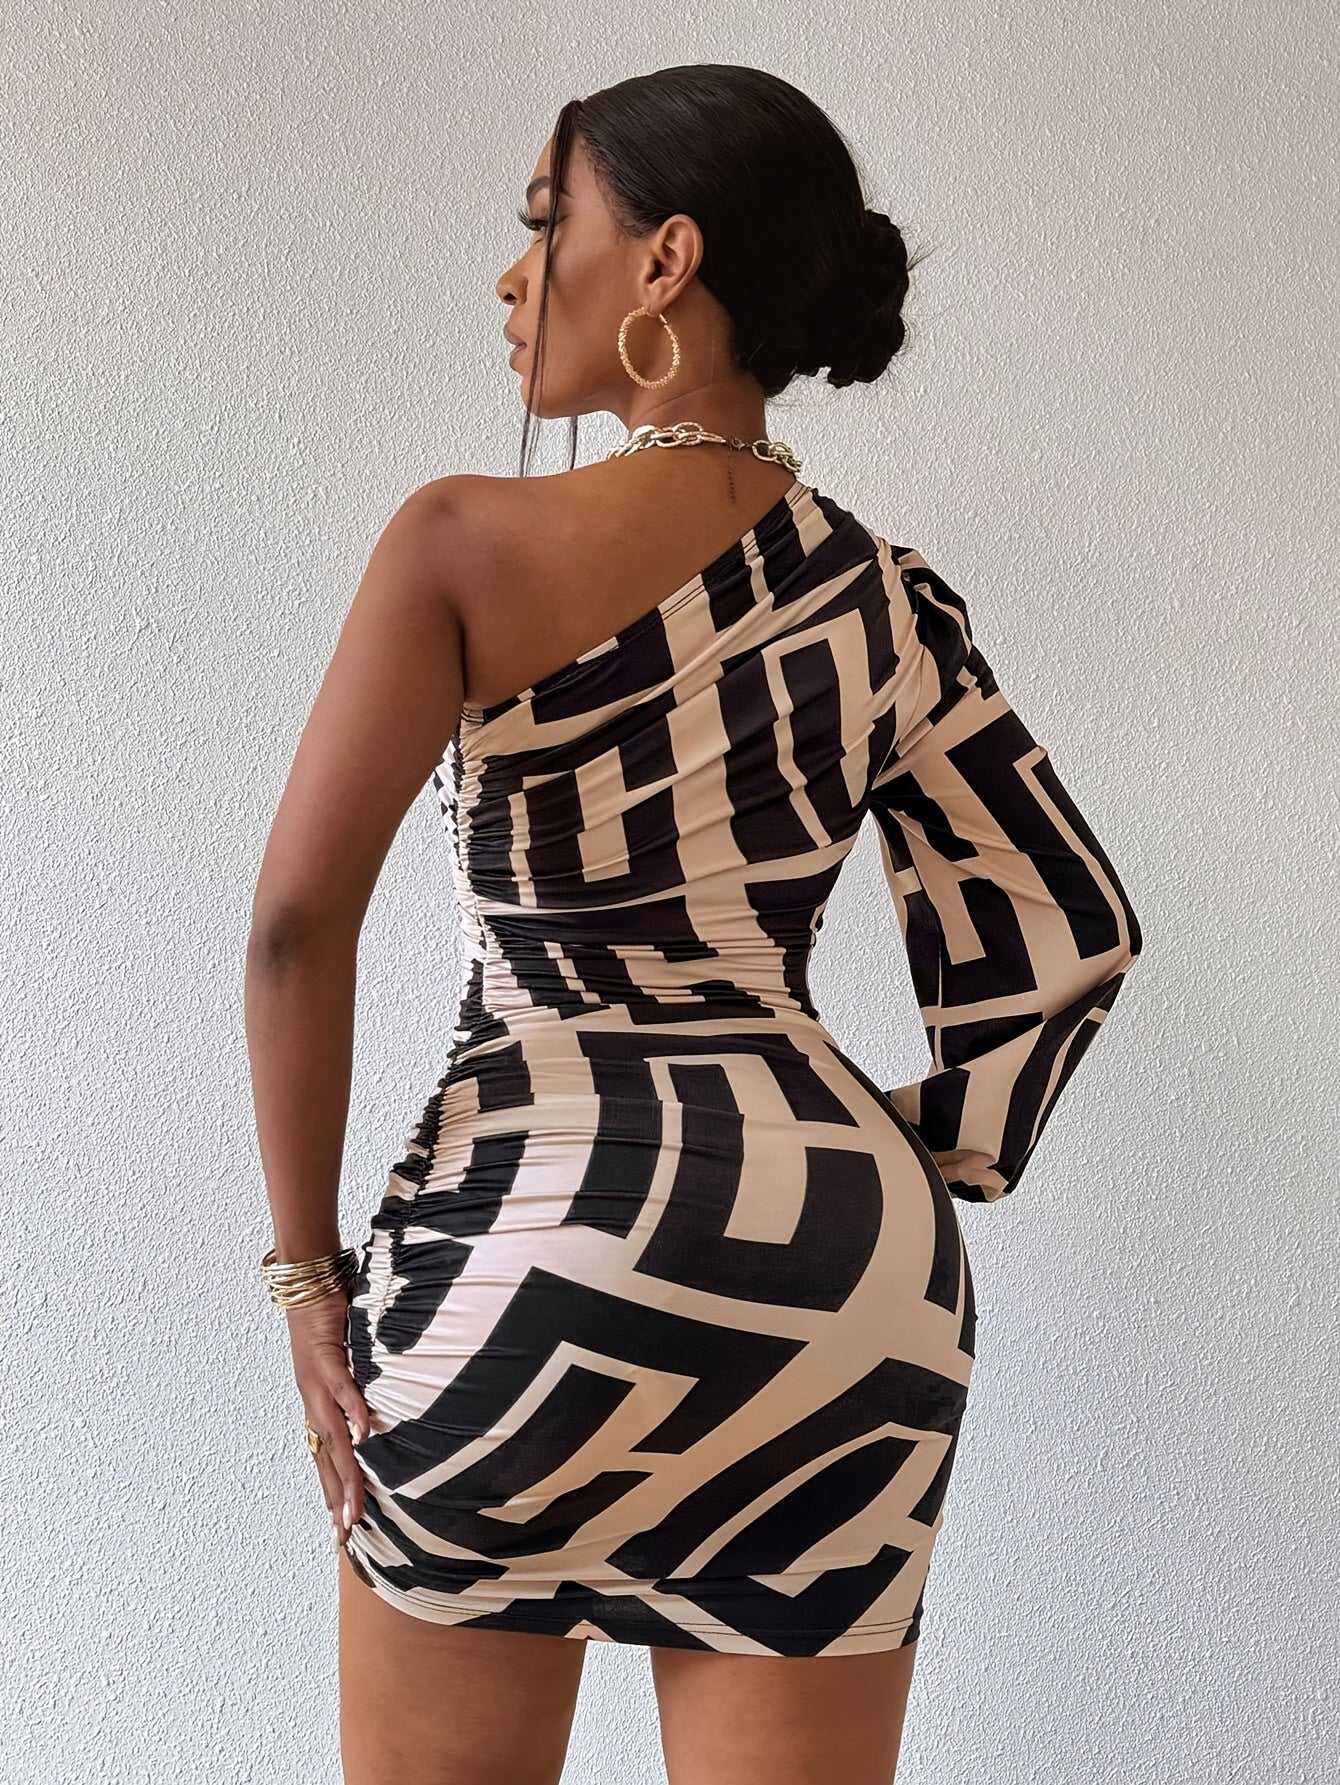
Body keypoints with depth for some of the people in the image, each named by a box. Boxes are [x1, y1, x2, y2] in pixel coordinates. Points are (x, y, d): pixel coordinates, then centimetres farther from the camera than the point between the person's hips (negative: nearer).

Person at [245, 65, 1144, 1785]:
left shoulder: (467, 544, -6)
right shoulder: (889, 604, 6)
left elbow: (299, 917, -9)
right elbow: (1066, 936, 8)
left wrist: (307, 1263, 0)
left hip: (535, 1217, -3)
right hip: (847, 1261, 4)